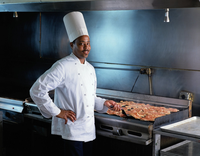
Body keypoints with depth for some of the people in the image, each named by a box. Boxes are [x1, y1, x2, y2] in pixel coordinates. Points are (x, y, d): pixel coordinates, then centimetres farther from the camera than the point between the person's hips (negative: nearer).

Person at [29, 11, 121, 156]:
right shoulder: (63, 66, -13)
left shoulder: (90, 68, 12)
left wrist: (105, 103, 6)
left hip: (89, 129, 8)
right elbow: (37, 90, -18)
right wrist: (57, 112, -16)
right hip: (72, 129, -7)